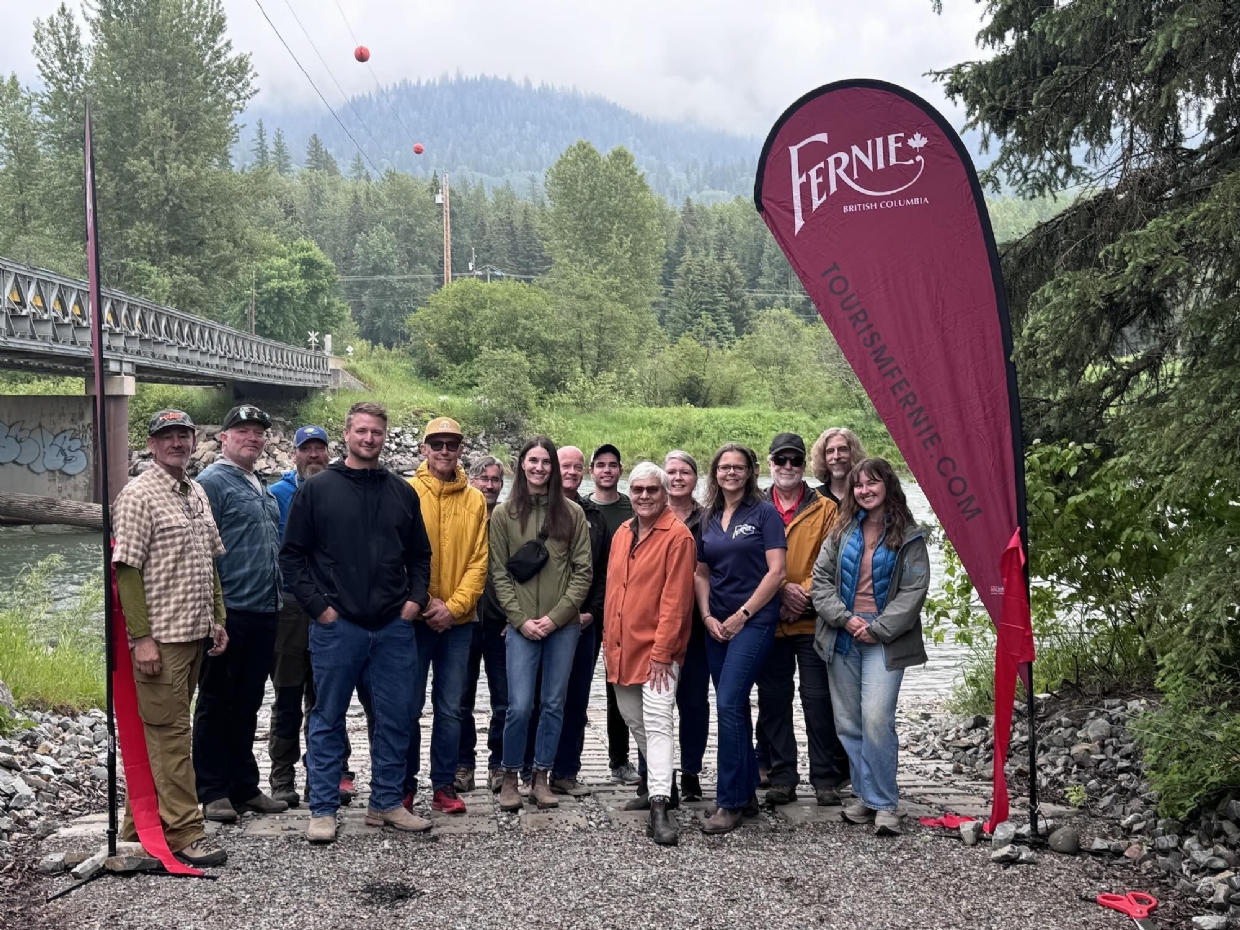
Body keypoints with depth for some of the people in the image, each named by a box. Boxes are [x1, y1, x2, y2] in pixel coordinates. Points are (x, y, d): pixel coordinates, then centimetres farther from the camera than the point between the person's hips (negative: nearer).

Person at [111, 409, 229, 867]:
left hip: (195, 634, 8)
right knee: (169, 733, -3)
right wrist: (141, 637, -17)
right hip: (160, 638, -8)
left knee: (162, 731, 13)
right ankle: (184, 832, 1)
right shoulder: (138, 495, -9)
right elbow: (126, 569, -13)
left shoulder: (198, 493, 15)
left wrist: (217, 619, 14)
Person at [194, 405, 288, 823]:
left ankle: (244, 786, 22)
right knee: (216, 704, 2)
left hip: (263, 614, 8)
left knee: (247, 704, 14)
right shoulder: (212, 482, -7)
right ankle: (213, 792, 9)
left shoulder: (261, 489, 20)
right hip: (229, 613, -8)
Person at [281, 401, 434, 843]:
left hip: (394, 626, 3)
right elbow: (293, 554, 0)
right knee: (328, 719, 5)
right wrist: (318, 605, -8)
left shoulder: (402, 492, 11)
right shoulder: (317, 489, 0)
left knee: (395, 719, 8)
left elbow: (419, 554, 18)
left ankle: (387, 802, 21)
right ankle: (323, 809, 14)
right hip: (336, 626, -3)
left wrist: (416, 597, 3)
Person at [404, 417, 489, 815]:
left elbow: (478, 561, 2)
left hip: (458, 619, 2)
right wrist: (421, 603, -12)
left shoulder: (475, 500, 5)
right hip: (414, 617, -2)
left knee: (450, 708, 7)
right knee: (410, 706, 4)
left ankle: (444, 786, 16)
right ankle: (404, 784, 16)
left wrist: (454, 606, -9)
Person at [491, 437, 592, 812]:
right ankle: (510, 778, 13)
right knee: (519, 706, -6)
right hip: (521, 625, -1)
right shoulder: (504, 514, 3)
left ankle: (541, 778, 19)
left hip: (563, 624, 1)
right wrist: (521, 619, -8)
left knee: (554, 705, 7)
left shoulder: (572, 513, 3)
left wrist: (557, 615, -8)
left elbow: (583, 570, 1)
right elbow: (499, 572, 1)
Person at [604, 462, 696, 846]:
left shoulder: (677, 536, -11)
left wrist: (661, 652, -17)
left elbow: (675, 599, -15)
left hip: (657, 650, -7)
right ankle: (658, 782, 34)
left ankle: (659, 809, -14)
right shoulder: (622, 534, 12)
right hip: (622, 649, 7)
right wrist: (610, 641, 13)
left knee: (656, 725, -13)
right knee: (635, 721, 16)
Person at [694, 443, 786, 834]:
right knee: (734, 709, 11)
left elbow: (776, 571, -10)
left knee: (728, 705, -14)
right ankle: (747, 793, 22)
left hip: (753, 621, -6)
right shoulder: (710, 518, 12)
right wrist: (708, 617, 0)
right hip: (717, 625, 6)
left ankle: (730, 802, -8)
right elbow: (702, 573, 15)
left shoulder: (764, 513, -4)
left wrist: (741, 615, -11)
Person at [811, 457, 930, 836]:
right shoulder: (842, 531, 10)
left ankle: (884, 802, -4)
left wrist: (877, 629, -12)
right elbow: (821, 578, 6)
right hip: (842, 636, 4)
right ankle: (864, 795, 18)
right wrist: (844, 619, -8)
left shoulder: (908, 536, 0)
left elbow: (913, 591, -5)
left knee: (876, 718, -15)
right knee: (848, 722, 6)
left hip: (883, 639, -4)